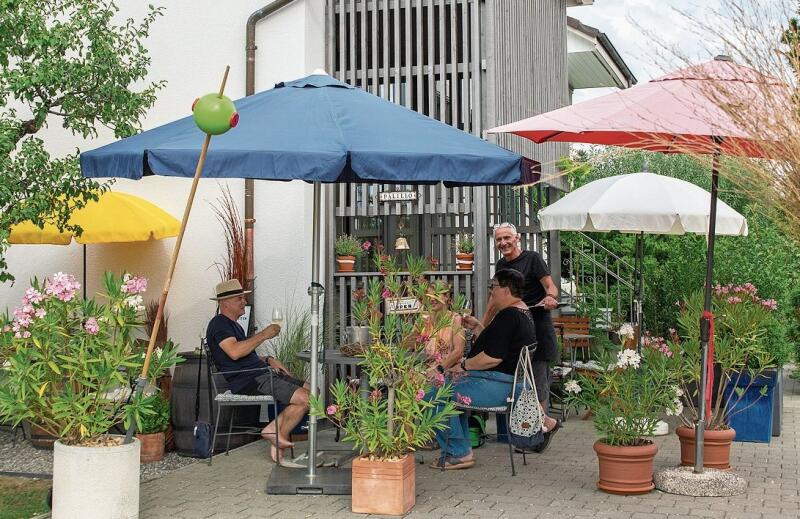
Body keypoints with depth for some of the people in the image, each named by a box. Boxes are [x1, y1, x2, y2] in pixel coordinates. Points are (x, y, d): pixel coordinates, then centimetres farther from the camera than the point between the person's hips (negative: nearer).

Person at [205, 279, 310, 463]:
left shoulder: (233, 324, 25)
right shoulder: (219, 324, -8)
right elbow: (234, 352, -26)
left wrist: (268, 360, 13)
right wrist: (264, 334, -18)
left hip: (262, 373, 11)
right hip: (248, 381, -11)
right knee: (305, 398, -19)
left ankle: (274, 430, -2)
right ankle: (281, 434, -1)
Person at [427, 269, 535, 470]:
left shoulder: (508, 316, -18)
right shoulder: (523, 313, 17)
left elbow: (493, 357, -26)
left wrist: (465, 365, -13)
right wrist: (477, 327, 19)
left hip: (499, 385, -12)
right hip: (512, 383, 12)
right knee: (454, 388, 27)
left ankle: (458, 453, -9)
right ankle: (462, 450, 20)